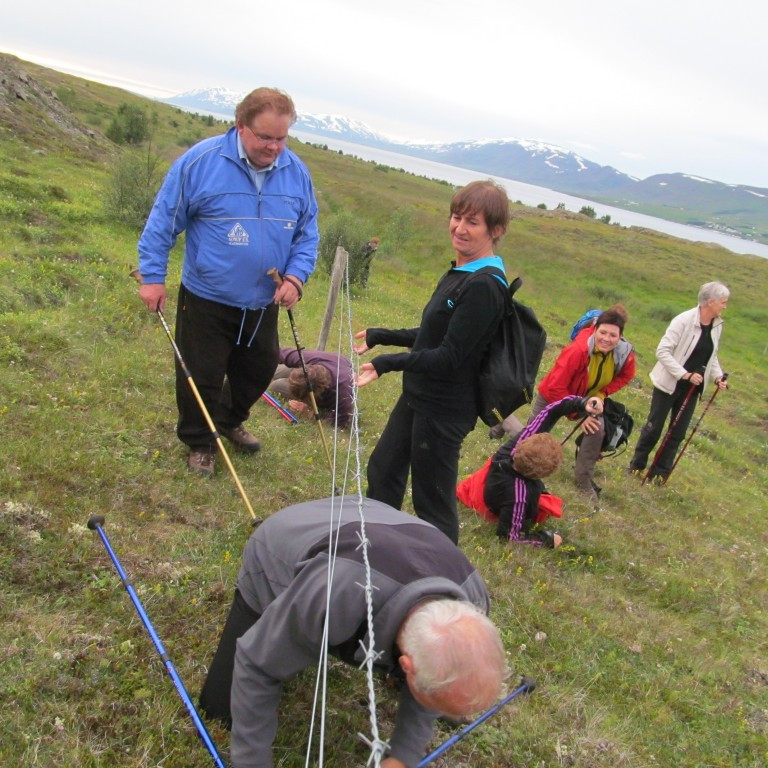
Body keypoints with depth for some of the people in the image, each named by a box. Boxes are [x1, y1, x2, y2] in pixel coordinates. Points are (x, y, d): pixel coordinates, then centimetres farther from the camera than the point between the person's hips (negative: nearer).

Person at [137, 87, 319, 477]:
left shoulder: (296, 172, -4)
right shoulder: (201, 161, -15)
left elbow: (307, 233, 5)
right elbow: (164, 220, -10)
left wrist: (296, 276, -10)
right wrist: (152, 276, -11)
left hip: (263, 302, 4)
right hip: (206, 299, -4)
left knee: (259, 368, 20)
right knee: (201, 375, 7)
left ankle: (231, 421, 47)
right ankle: (199, 441, 31)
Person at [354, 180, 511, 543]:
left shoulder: (484, 286, -22)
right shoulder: (459, 272, 7)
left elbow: (450, 357, -24)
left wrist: (388, 363, -32)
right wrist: (379, 336, 22)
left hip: (444, 411, -10)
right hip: (418, 397, 10)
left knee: (432, 502, 3)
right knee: (382, 471, 24)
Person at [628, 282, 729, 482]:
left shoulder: (717, 325, 1)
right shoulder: (684, 321, -20)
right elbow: (662, 351, -21)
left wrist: (717, 377, -2)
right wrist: (685, 375, -26)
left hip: (692, 387, 6)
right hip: (669, 384, -6)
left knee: (678, 432, 10)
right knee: (653, 428, 6)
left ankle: (660, 472, 22)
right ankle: (636, 466, 24)